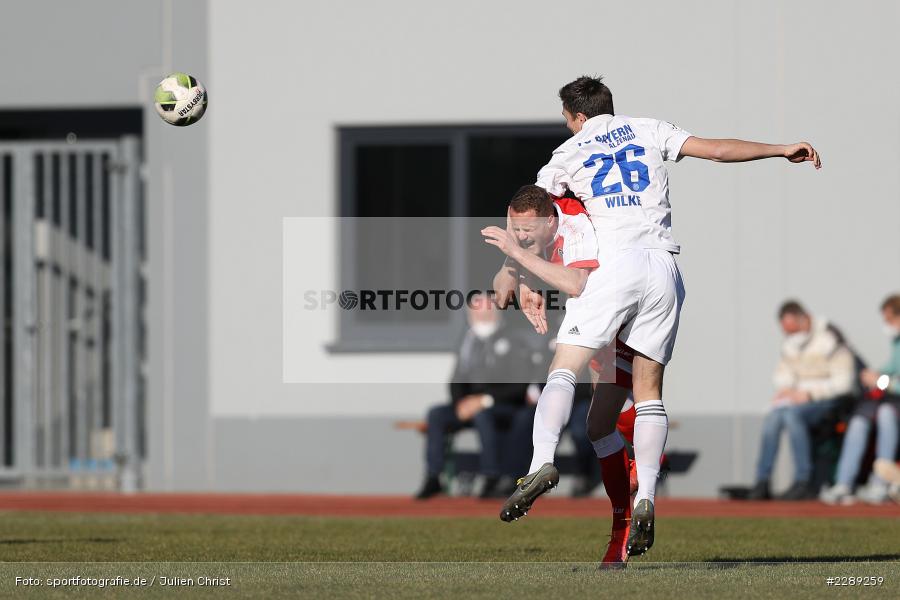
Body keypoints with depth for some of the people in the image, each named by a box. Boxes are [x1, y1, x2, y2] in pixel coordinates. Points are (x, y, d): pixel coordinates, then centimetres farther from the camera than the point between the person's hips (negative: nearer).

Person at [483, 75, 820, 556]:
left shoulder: (567, 155, 15)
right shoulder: (649, 131, 17)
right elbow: (717, 150, 11)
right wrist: (784, 150, 19)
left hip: (614, 264, -3)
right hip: (663, 267, 3)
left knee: (564, 369, -4)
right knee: (649, 390, 6)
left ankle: (543, 461, -29)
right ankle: (646, 500, -6)